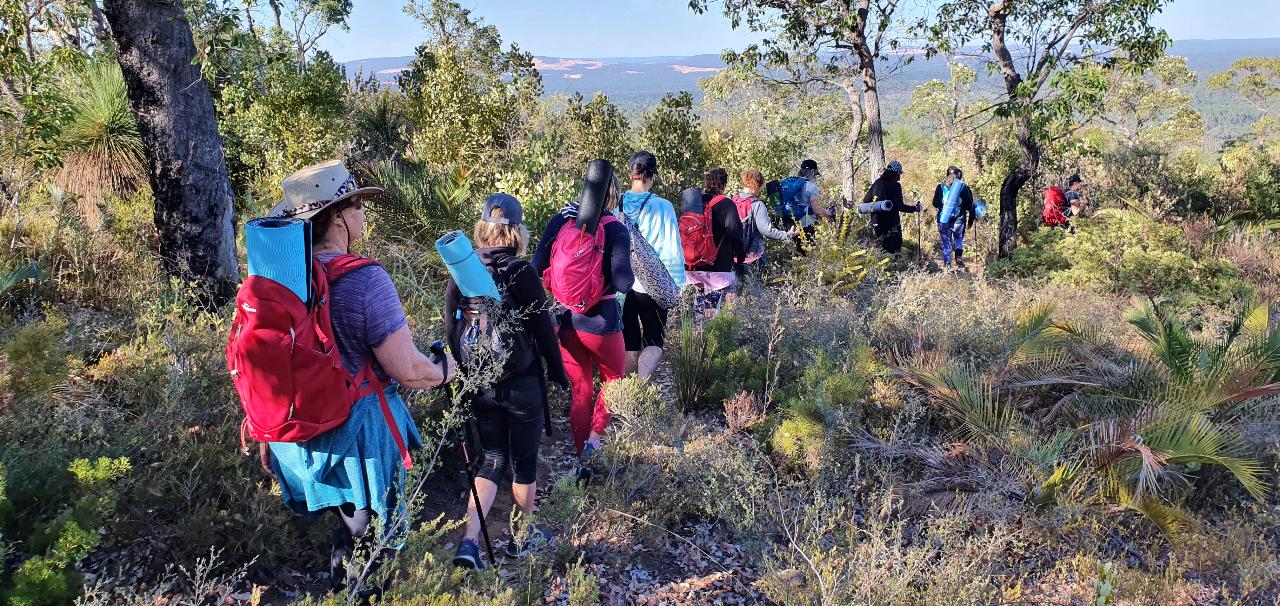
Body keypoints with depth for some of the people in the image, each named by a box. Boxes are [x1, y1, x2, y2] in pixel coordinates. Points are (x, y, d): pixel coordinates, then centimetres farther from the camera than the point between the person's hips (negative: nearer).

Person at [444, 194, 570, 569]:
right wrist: (559, 374, 4)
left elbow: (452, 331, 4)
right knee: (524, 462, 14)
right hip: (521, 384, -3)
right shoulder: (523, 274, -15)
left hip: (477, 383, 4)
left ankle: (469, 541, 2)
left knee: (492, 460, 16)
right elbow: (543, 330, -10)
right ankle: (523, 538, 31)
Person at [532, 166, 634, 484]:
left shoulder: (558, 221, -2)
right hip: (600, 321, -4)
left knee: (580, 391, 17)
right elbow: (623, 283, -17)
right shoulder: (615, 229, -12)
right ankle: (593, 438, 4)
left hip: (565, 321, 4)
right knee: (613, 379, 22)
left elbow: (538, 270, -2)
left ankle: (582, 463, 23)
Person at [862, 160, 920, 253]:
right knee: (895, 248, 0)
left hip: (876, 222, 7)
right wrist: (915, 209, -7)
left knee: (882, 248, 17)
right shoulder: (895, 185, -12)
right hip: (891, 223, -6)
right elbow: (899, 206, -18)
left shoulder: (877, 183, 7)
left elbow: (866, 200, 9)